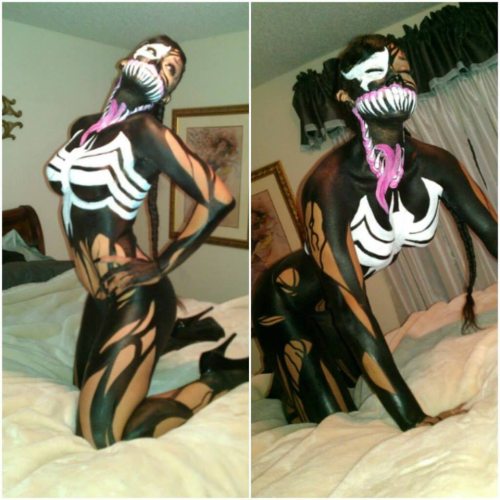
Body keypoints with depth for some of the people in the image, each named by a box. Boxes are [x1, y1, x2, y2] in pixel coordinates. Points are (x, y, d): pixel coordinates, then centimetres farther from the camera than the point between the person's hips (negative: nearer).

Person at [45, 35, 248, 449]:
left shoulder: (145, 130, -14)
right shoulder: (83, 126, 9)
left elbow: (219, 199, -24)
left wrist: (162, 266, -16)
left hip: (134, 297, -8)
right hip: (101, 295, 9)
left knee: (104, 438, -7)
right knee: (87, 394, 26)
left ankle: (217, 378, 6)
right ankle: (174, 340, 33)